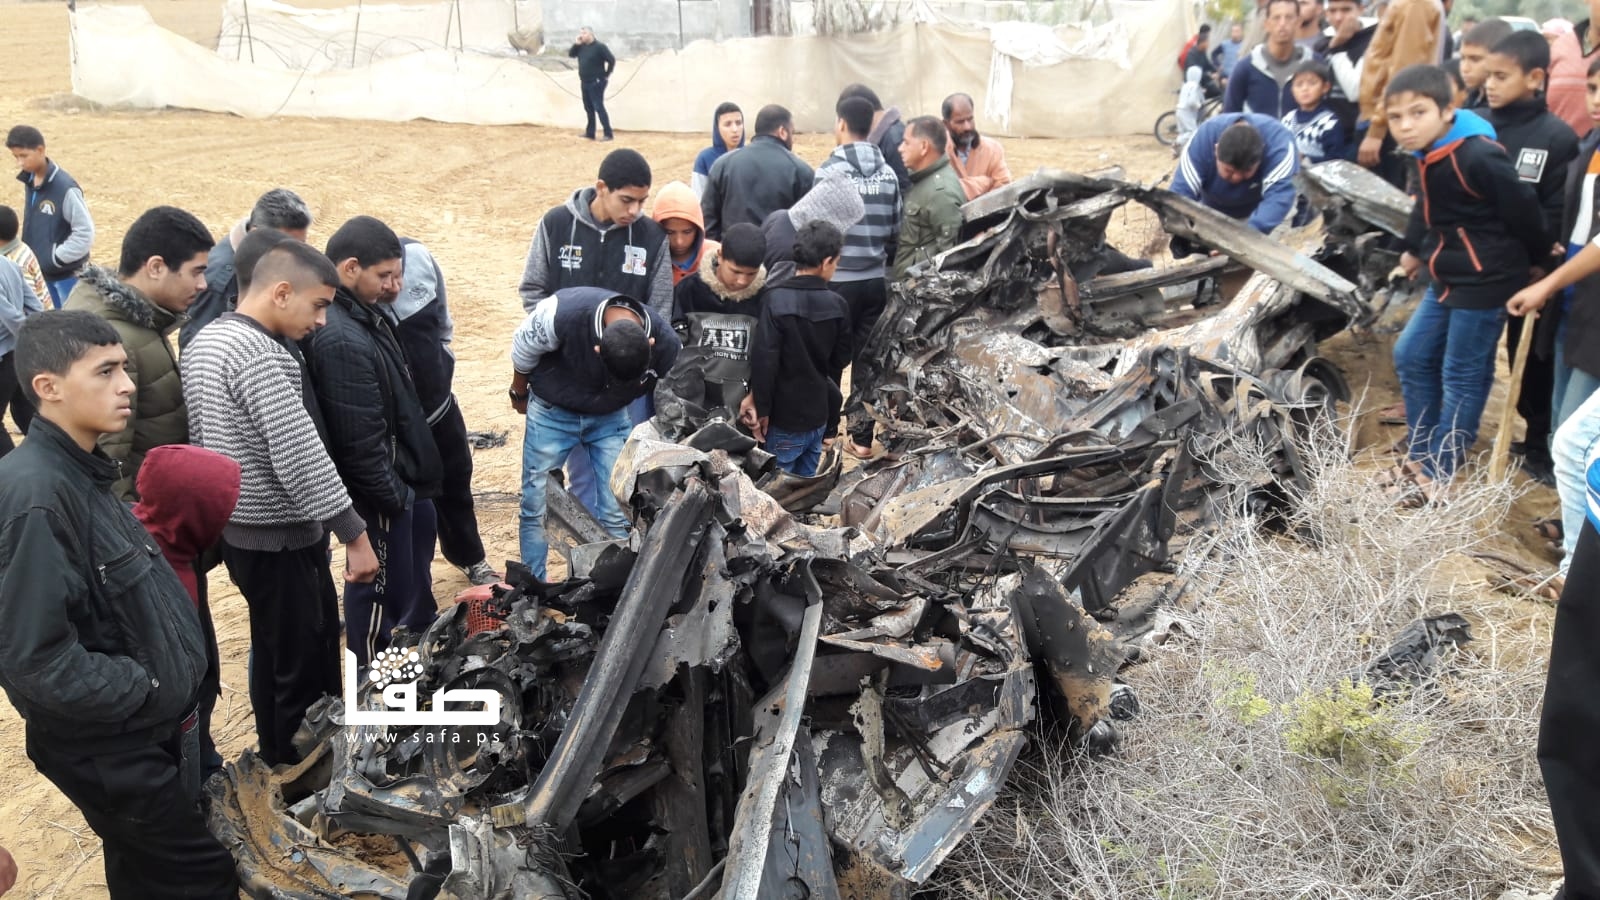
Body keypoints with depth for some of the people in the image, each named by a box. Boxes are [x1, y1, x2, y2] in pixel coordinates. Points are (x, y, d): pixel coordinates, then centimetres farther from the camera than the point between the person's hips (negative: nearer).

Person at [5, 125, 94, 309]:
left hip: (66, 274, -7)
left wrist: (56, 258, -17)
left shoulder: (65, 187, -21)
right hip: (38, 272, 7)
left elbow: (85, 232, -20)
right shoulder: (29, 182, 3)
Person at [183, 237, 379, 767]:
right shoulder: (261, 355, -22)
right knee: (305, 665, 1)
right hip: (281, 539, -10)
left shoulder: (204, 342, 9)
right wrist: (354, 534, -22)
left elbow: (199, 438, 16)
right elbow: (301, 457, -26)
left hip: (237, 529, 10)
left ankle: (279, 761, 34)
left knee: (274, 655, 21)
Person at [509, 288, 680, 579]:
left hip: (611, 417, 2)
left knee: (619, 514, -1)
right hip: (552, 411, -1)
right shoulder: (562, 312, -35)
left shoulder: (666, 344, -27)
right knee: (536, 508, 4)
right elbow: (523, 349, -12)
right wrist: (520, 395, 5)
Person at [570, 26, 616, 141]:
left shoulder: (599, 47, -12)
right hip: (584, 83, 8)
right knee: (588, 108, 13)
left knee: (599, 107, -11)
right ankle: (590, 132, 21)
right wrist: (576, 44, -4)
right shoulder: (581, 47, 10)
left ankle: (608, 134, -10)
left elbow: (612, 60, -13)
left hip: (596, 83, -8)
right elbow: (571, 54, 9)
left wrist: (606, 75, -10)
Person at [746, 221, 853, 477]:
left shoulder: (778, 300, -16)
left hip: (785, 419, -5)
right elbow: (839, 364, 9)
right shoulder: (839, 305, -1)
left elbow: (764, 360, -19)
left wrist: (761, 408, -8)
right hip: (819, 416, 5)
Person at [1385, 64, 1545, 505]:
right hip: (1447, 278, 9)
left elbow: (1522, 211, -17)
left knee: (1462, 376, 1)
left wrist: (1537, 259, -2)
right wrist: (1414, 251, 30)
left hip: (1484, 282, -9)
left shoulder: (1478, 157, -26)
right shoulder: (1428, 156, 2)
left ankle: (1438, 470, 10)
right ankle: (1420, 452, 26)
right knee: (1412, 357, 14)